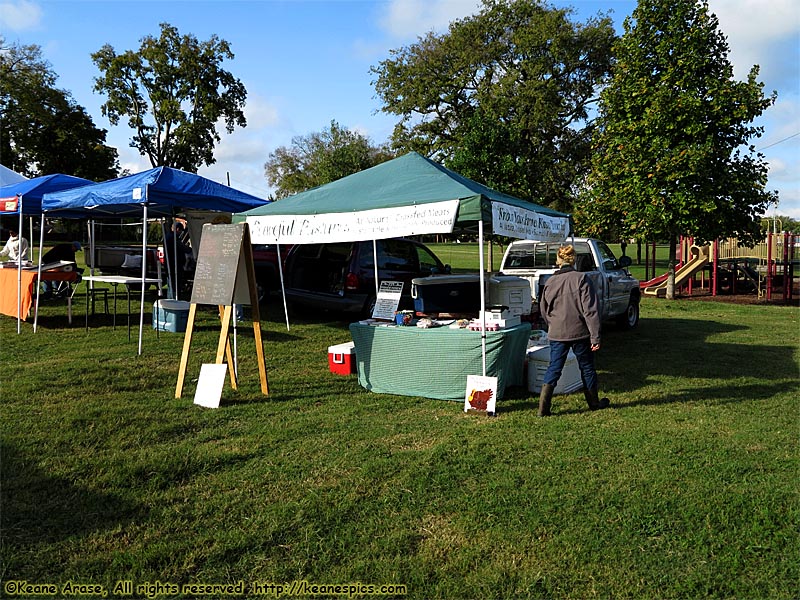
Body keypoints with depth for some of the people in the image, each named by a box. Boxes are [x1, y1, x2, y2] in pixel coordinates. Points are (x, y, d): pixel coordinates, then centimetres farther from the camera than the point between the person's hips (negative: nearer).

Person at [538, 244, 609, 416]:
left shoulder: (550, 282, 1)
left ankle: (543, 408, -3)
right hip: (580, 333, -2)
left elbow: (544, 311, 10)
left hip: (557, 334, 2)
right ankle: (594, 403, 32)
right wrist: (595, 337, -11)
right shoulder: (581, 279, -10)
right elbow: (590, 310, -13)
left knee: (553, 369, 7)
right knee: (587, 368, 15)